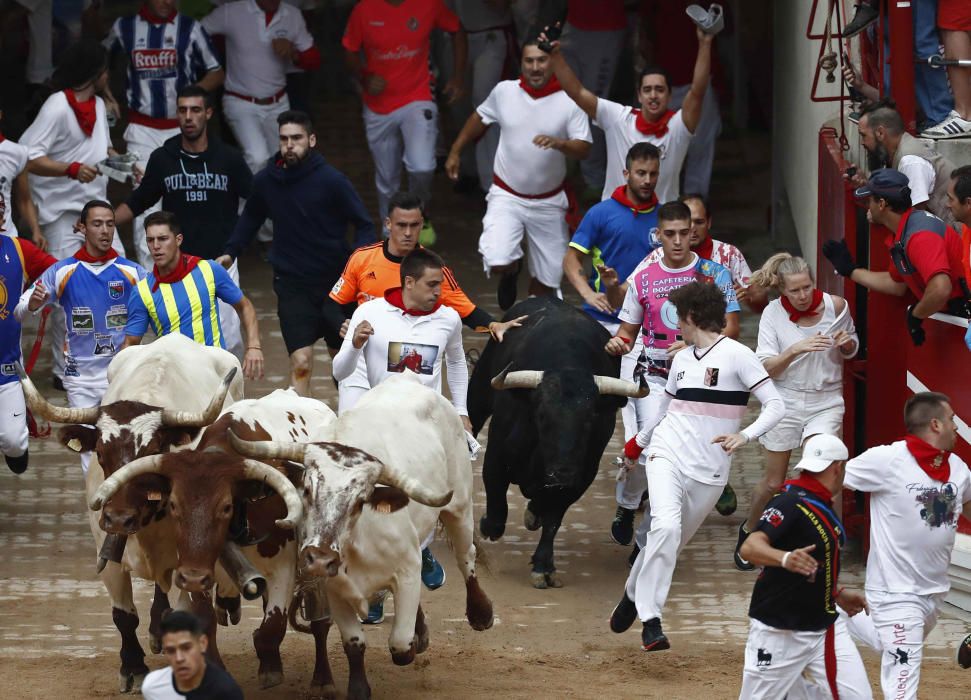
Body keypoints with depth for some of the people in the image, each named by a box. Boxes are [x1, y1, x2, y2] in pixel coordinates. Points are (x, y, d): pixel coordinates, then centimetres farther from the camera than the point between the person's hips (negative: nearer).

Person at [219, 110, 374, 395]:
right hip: (292, 284, 1)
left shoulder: (332, 180, -10)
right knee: (301, 363, -10)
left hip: (335, 282, -1)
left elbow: (364, 225, -4)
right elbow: (251, 219, 20)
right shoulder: (266, 181, 1)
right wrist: (231, 252, 8)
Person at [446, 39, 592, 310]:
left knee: (547, 277, 7)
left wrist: (558, 143, -36)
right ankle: (512, 270, 19)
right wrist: (455, 151, 18)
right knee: (497, 263, -19)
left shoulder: (569, 101, -11)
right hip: (506, 195, 0)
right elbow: (480, 118, 15)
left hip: (548, 202, 0)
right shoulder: (504, 91, -5)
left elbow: (583, 149, -16)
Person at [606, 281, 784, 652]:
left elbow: (775, 406, -12)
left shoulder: (736, 355, -5)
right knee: (665, 526, -23)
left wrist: (744, 436, -27)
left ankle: (633, 595, 34)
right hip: (668, 454, 2)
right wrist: (638, 442, 41)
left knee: (671, 540, 7)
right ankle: (650, 620, -22)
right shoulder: (682, 359, 12)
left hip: (710, 468, -2)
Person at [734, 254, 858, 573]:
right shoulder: (773, 314, -10)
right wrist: (796, 349, -31)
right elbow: (765, 367, -14)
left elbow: (852, 350, 12)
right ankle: (749, 531, 38)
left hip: (825, 400, 0)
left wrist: (846, 343, -12)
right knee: (773, 483, 11)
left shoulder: (835, 306, -6)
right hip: (785, 400, 0)